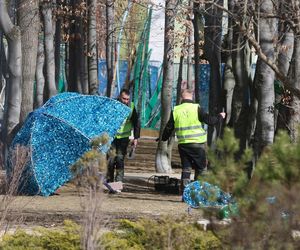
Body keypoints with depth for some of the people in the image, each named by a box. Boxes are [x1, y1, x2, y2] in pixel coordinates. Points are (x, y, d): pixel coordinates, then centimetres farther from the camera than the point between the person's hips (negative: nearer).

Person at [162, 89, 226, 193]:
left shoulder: (176, 111, 4)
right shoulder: (196, 108, -7)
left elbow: (169, 127, 11)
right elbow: (209, 120, -6)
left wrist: (164, 138, 28)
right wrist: (220, 117, 12)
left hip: (183, 144, 4)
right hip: (197, 144, -4)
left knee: (186, 168, 10)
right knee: (201, 168, 6)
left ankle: (184, 191, 4)